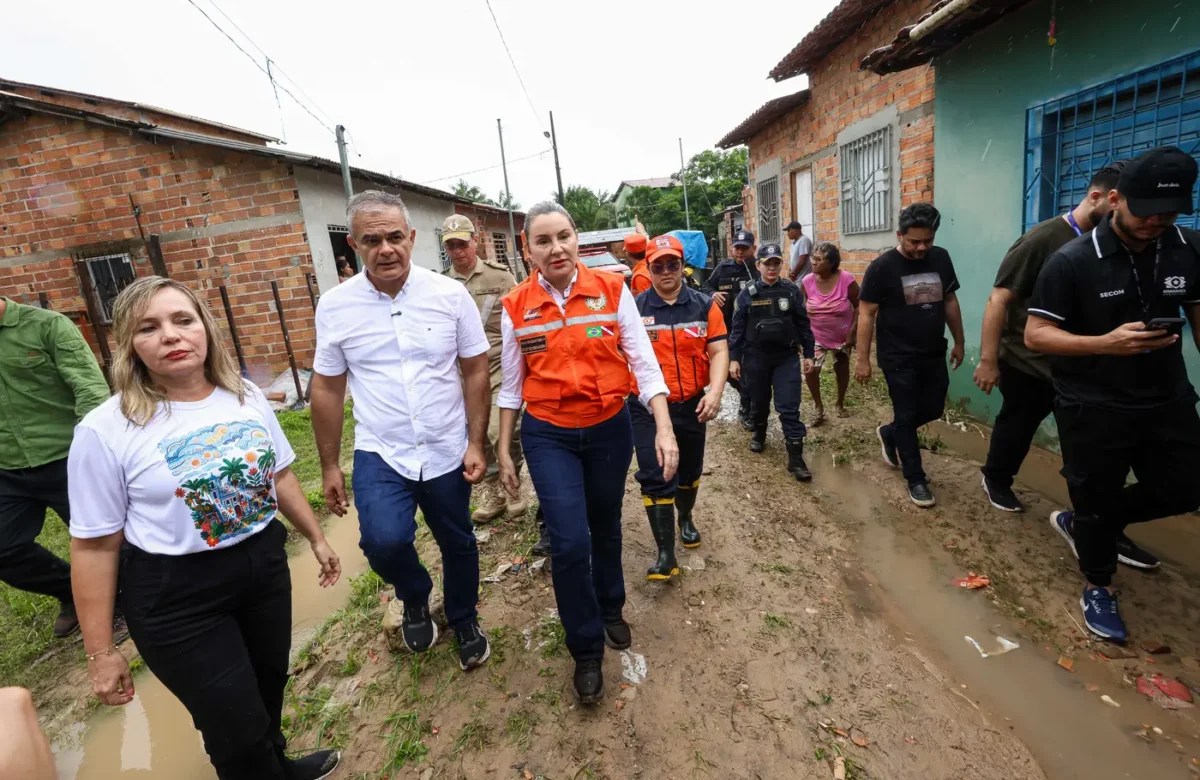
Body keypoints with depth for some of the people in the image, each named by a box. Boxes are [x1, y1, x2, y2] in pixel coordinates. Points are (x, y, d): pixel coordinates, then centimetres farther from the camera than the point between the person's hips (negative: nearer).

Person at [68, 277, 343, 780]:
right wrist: (100, 652, -6)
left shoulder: (247, 398, -4)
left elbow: (280, 475, 8)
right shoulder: (105, 431, -17)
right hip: (175, 594, -4)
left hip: (265, 565, 5)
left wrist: (316, 537, 15)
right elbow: (95, 545, -11)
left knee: (269, 686, 25)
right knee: (237, 729, 10)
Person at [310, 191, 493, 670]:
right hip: (380, 453, 0)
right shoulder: (335, 306, -5)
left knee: (458, 545, 15)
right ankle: (415, 599, 16)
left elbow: (475, 370, -3)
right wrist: (329, 466, 6)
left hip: (448, 452, 1)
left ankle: (464, 621, 45)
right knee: (384, 541, -21)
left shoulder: (450, 294, -8)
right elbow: (327, 388, 3)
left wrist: (476, 443, -6)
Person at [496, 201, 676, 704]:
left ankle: (610, 608, 49)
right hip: (548, 437, 0)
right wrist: (503, 448, 7)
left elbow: (643, 362, -8)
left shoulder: (612, 290, -8)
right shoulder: (516, 307, -5)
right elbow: (512, 383, 4)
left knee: (606, 526, 19)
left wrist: (664, 429, -16)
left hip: (609, 430, 1)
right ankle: (586, 650, 21)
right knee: (569, 542, -5)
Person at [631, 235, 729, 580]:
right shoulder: (634, 309, -4)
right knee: (656, 478, -6)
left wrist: (715, 391, -18)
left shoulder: (704, 305, -1)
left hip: (692, 406, 3)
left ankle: (686, 519, 48)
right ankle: (665, 554, 4)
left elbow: (718, 351, -4)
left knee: (689, 471, 20)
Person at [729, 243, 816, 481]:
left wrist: (808, 354, 4)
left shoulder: (792, 291, 1)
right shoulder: (747, 294, -1)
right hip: (756, 357, 1)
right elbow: (738, 328, 0)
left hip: (787, 357, 0)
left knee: (789, 407, -4)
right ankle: (759, 434, 43)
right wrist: (734, 358, -3)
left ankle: (796, 458, 1)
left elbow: (803, 325, 5)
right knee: (759, 402, 15)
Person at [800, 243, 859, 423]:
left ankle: (840, 403, 41)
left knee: (842, 369, 16)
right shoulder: (807, 281, -15)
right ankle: (819, 407, 5)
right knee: (811, 369, -14)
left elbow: (859, 307, -12)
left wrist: (852, 331, -15)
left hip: (842, 336, 0)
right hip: (816, 335, 1)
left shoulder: (846, 280, -22)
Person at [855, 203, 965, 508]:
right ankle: (916, 479, 18)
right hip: (898, 358, -5)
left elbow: (950, 302, 13)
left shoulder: (941, 258, 3)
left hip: (934, 354, 6)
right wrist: (863, 359, -14)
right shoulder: (882, 267, -13)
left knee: (933, 410, 14)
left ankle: (889, 434, 41)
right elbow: (866, 314, -12)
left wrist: (958, 342, 14)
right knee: (907, 416, 4)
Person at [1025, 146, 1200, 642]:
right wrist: (1106, 343, -31)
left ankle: (1078, 523, 38)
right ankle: (1098, 587, 31)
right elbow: (1035, 335, -17)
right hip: (1092, 407, -5)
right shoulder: (1072, 261, -16)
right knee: (1096, 499, 9)